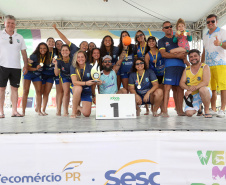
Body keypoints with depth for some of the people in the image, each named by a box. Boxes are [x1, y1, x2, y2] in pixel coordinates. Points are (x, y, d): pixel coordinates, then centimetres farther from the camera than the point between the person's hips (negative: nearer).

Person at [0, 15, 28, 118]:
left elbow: (24, 52, 15)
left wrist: (26, 65, 7)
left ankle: (14, 111, 7)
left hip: (16, 67, 3)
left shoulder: (19, 37, 15)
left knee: (15, 88, 3)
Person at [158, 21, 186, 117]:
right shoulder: (161, 41, 11)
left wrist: (185, 58, 5)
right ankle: (164, 111, -13)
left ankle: (180, 110, 6)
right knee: (167, 87, -12)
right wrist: (177, 56, -11)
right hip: (170, 65, -4)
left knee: (180, 88, 2)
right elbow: (163, 54, -4)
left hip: (181, 65, 4)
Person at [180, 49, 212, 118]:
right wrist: (188, 88, -23)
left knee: (202, 89, -39)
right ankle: (198, 107, 19)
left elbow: (205, 82, -17)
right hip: (192, 96, 4)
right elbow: (181, 83, 0)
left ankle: (207, 110, -15)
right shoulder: (186, 69, 9)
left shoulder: (205, 67, -3)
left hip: (205, 93, -3)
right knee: (189, 113, -18)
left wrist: (192, 90, -26)